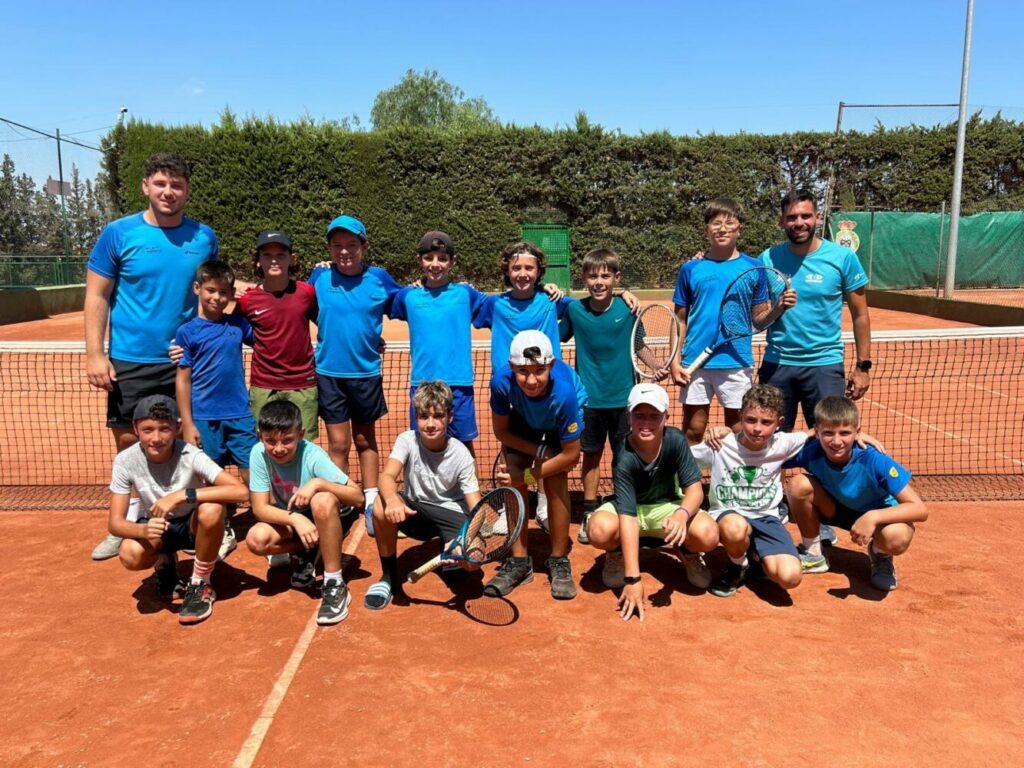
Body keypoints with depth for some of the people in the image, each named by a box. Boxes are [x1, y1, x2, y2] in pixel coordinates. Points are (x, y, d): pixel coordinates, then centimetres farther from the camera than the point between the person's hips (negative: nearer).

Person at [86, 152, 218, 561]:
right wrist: (94, 354, -7)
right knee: (128, 444, 7)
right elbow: (97, 296, 0)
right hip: (130, 362, -1)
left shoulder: (203, 237, 3)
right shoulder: (119, 233, -2)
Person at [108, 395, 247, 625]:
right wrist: (143, 530, -42)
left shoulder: (190, 456, -28)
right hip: (154, 524, 2)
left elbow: (240, 491, -39)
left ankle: (200, 585, -12)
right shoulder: (125, 461, -20)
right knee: (130, 555, -32)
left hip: (194, 524, -1)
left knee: (211, 510, -36)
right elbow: (115, 522, -19)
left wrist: (181, 495, -44)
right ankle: (164, 563, 7)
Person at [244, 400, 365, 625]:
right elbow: (260, 508, -18)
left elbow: (358, 497, -28)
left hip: (327, 521, -3)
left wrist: (318, 483, -43)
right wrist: (295, 518, -36)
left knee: (323, 501, -37)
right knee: (256, 539, -27)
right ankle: (307, 552, 5)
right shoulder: (259, 454, -18)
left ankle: (335, 585, -25)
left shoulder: (313, 455, -26)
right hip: (289, 521, 3)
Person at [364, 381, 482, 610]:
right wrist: (392, 499, -55)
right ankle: (389, 577, -9)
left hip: (451, 514, -1)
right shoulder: (407, 440, -13)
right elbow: (387, 476, -30)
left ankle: (448, 549, 13)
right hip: (415, 510, 1)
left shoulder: (461, 455, -15)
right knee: (381, 506, -31)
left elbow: (476, 507, -18)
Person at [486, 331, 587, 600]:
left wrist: (527, 476, -27)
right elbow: (502, 432, -17)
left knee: (555, 482, -16)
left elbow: (571, 455, -29)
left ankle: (559, 562, 1)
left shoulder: (563, 392, -43)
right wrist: (540, 452, -26)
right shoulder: (502, 381, -38)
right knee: (513, 482, -10)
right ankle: (518, 561, 5)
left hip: (561, 420, -2)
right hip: (524, 418, 2)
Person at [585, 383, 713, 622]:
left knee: (708, 535, -29)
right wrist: (632, 578, -39)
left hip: (666, 507, 2)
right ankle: (617, 554, 3)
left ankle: (687, 552, 10)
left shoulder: (675, 440, -22)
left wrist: (682, 514, -46)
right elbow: (628, 516, -35)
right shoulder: (624, 459, -30)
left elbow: (694, 488, -21)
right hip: (629, 508, -1)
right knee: (600, 530, -36)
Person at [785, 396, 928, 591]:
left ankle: (880, 555, 3)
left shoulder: (874, 461, -33)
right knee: (799, 484, -27)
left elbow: (920, 509, -34)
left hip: (877, 514, -3)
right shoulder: (812, 452, -25)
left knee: (896, 538, -39)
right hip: (838, 508, 3)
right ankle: (813, 554, -1)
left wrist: (872, 517, -46)